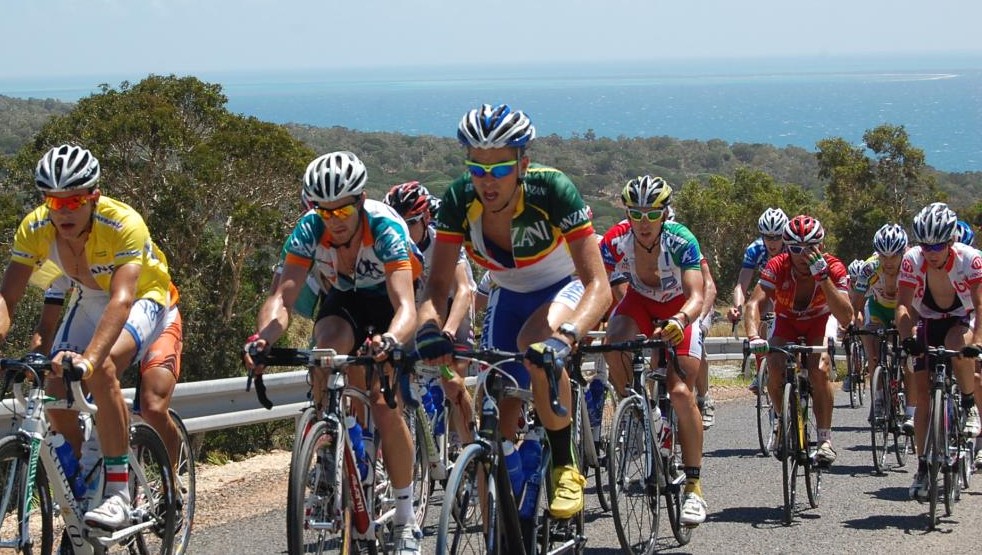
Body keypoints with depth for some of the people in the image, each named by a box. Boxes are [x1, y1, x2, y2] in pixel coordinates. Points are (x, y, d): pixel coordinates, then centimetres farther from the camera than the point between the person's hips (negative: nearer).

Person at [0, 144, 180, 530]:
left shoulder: (124, 224, -36)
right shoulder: (34, 229, -22)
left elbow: (122, 300, -47)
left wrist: (89, 358, -61)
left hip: (143, 300, -5)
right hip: (92, 300, 5)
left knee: (102, 367, -33)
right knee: (57, 391, -13)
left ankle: (118, 494, -27)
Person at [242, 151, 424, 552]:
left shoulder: (386, 228, -35)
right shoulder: (309, 231, -26)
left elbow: (405, 306, -45)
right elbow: (282, 296, -36)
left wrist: (390, 339, -67)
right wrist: (262, 337, -57)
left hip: (388, 301, -2)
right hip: (344, 301, 3)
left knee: (385, 406, -18)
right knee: (328, 347, -33)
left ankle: (406, 519, -3)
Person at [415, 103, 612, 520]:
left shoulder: (552, 190, -33)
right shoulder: (459, 200, -23)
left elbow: (598, 285, -38)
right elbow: (438, 285, -20)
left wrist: (564, 336, -56)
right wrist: (429, 330, -42)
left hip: (565, 288, -4)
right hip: (509, 296, 5)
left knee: (534, 342, -37)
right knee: (499, 416, -4)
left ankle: (565, 466, -21)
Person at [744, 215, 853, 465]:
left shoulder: (833, 268, -29)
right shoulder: (778, 267, -28)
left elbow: (845, 317, -38)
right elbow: (754, 303, -36)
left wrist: (822, 276, -47)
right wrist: (754, 337, -55)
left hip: (820, 321, -1)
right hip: (786, 322, 1)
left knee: (819, 370, -28)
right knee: (775, 370, -24)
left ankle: (825, 438, -17)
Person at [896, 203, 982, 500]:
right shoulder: (912, 261, -21)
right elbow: (903, 304, -25)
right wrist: (907, 337, -43)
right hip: (929, 324, 2)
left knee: (957, 345, -38)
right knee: (922, 397, -7)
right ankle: (923, 467, 3)